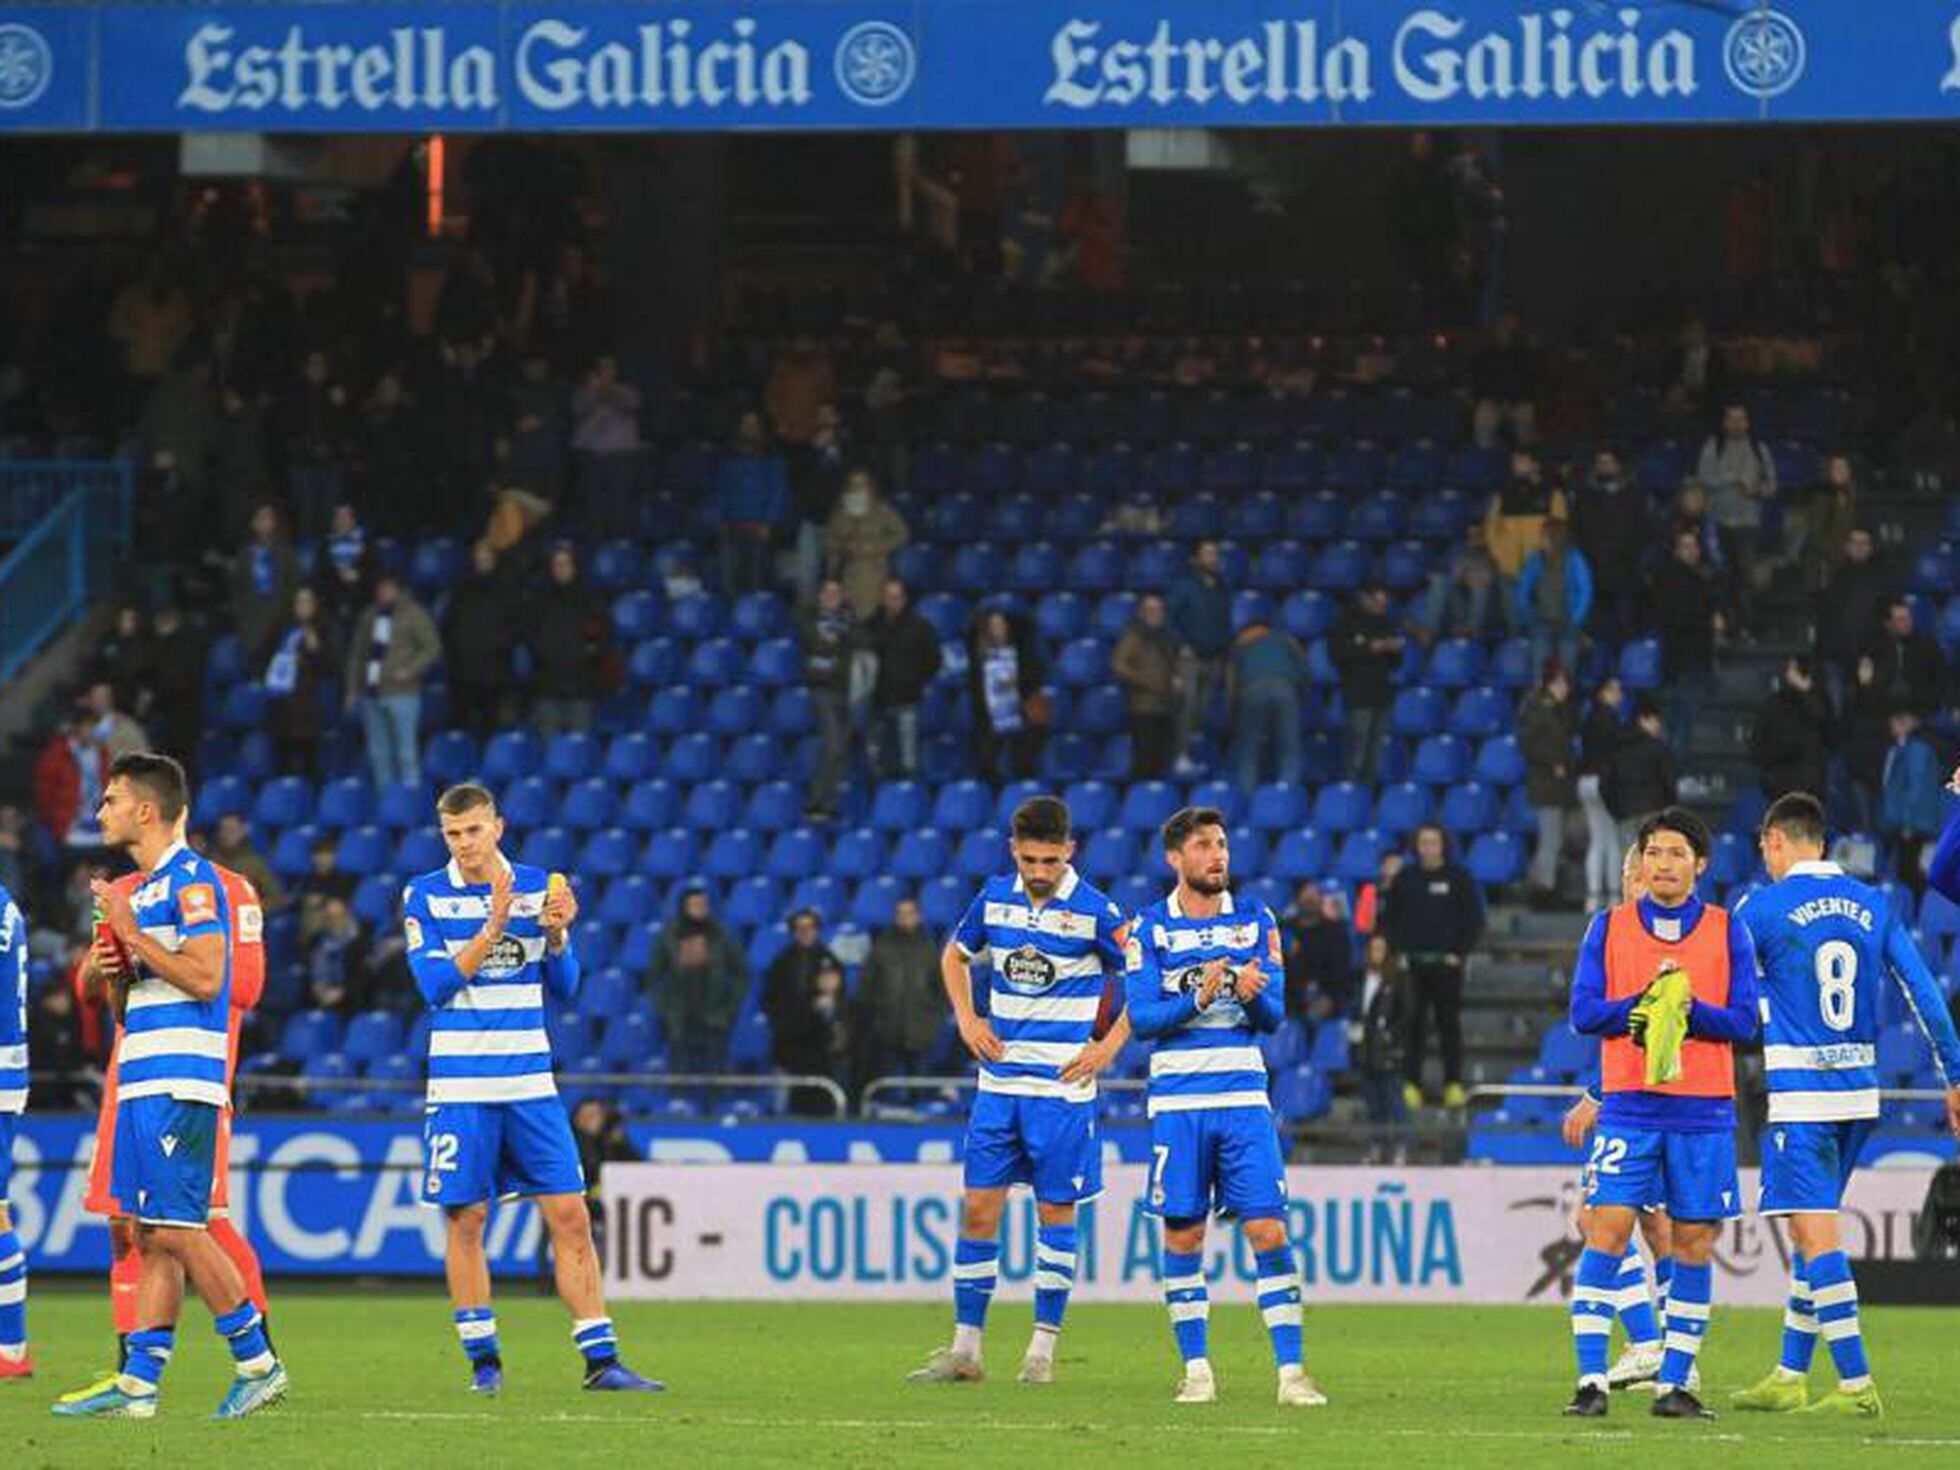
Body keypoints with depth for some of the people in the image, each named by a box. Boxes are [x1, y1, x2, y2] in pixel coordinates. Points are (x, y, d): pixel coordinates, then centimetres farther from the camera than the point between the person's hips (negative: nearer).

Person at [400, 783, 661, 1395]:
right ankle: (483, 1359, 12)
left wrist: (557, 935, -11)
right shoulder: (425, 896, -2)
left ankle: (600, 1359, 0)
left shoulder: (538, 886, 6)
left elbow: (563, 988, 8)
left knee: (570, 1217, -2)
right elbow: (435, 985, -12)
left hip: (531, 1082, 2)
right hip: (460, 1086, -2)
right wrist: (492, 927, -20)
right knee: (464, 1220, 0)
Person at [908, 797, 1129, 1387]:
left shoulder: (1094, 911, -9)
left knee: (1055, 1211, 1)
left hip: (1062, 1088, -4)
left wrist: (1109, 1046, -8)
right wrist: (966, 1019, 8)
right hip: (998, 1079, 4)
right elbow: (955, 955, 22)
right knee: (978, 1209, 2)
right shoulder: (995, 896, 4)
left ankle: (1043, 1349, 9)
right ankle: (965, 1350, 7)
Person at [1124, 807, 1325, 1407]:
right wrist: (1199, 1000, -21)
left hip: (1244, 1098, 1)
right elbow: (1142, 1018, -5)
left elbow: (1273, 1016, 4)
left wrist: (1253, 996, -18)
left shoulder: (1256, 922, 7)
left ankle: (1291, 1371, -6)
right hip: (1177, 1102, -1)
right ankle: (1197, 1370, 11)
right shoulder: (1150, 929, 2)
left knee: (1268, 1232, -6)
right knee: (1182, 1238, 1)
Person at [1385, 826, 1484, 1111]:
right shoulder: (1404, 879, 8)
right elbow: (1390, 919, 13)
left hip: (1446, 962, -1)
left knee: (1449, 1023, -1)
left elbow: (1474, 920, 4)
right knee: (1412, 1025, -1)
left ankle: (1454, 1084, 3)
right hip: (1412, 964, 1)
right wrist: (1397, 951, 1)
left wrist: (1460, 954, -5)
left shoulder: (1459, 879, 3)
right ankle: (1412, 1084, 2)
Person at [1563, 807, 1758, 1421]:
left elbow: (1742, 1021, 0)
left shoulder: (1728, 932, 6)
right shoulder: (1609, 927, 7)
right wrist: (1645, 1004, -15)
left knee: (1695, 1243, 1)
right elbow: (1584, 1011, -1)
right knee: (1607, 1230, -11)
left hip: (1703, 1111, 1)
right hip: (1629, 1108, -1)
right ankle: (1591, 1380, -9)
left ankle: (1673, 1383, 8)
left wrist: (1686, 1011, -16)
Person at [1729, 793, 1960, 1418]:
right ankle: (1789, 1378, 20)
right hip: (1860, 1091, 6)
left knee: (1817, 1237, -7)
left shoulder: (1761, 908, -6)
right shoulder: (1873, 906, 8)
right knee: (1810, 1233, 16)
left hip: (1800, 1095, -6)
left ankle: (1857, 1385, -14)